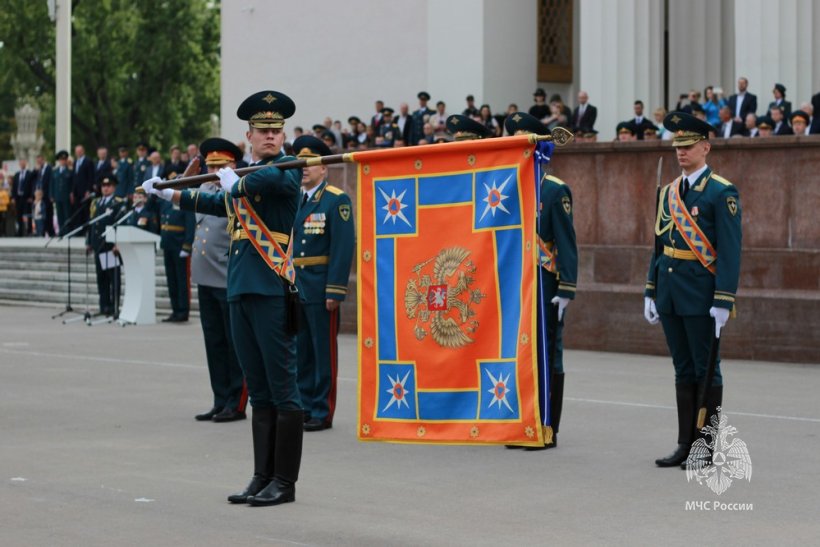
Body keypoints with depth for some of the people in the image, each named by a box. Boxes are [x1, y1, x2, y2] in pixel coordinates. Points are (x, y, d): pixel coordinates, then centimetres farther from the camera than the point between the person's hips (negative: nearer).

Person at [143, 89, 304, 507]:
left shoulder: (289, 168, -3)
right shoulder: (243, 173, 19)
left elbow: (271, 179, -29)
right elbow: (218, 203, 40)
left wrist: (234, 182, -11)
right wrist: (167, 193, 50)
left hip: (272, 288, -8)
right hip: (239, 289, 8)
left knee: (282, 387, -5)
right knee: (259, 392, 10)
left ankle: (285, 481, -1)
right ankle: (262, 477, 15)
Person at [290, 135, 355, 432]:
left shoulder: (337, 200, -6)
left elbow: (343, 248, -12)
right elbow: (286, 242, 15)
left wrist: (334, 291, -17)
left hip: (321, 291, -6)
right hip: (293, 288, 6)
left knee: (324, 352, 0)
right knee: (300, 351, 11)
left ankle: (322, 412, 5)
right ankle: (303, 407, 19)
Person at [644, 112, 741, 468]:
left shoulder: (722, 192, -8)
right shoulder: (667, 192, 13)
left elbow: (730, 251, -12)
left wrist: (723, 302, -17)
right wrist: (651, 292, 13)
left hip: (701, 296, -6)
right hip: (670, 293, 6)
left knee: (706, 370, 1)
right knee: (684, 371, 12)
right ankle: (686, 444, 17)